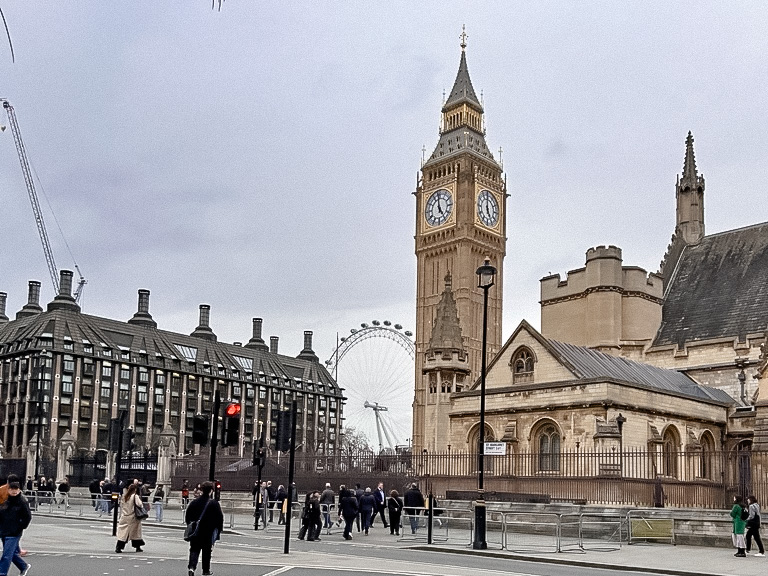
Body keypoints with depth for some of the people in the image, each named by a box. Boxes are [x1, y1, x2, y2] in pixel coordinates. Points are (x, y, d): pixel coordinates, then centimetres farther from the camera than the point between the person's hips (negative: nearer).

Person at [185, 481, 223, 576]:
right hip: (209, 533, -2)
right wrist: (219, 530, 5)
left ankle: (191, 566, -13)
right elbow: (220, 518, -7)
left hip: (195, 532, 2)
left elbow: (188, 517, 7)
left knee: (194, 550, 8)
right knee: (207, 551, 10)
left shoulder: (193, 502, -1)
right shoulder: (214, 504, -11)